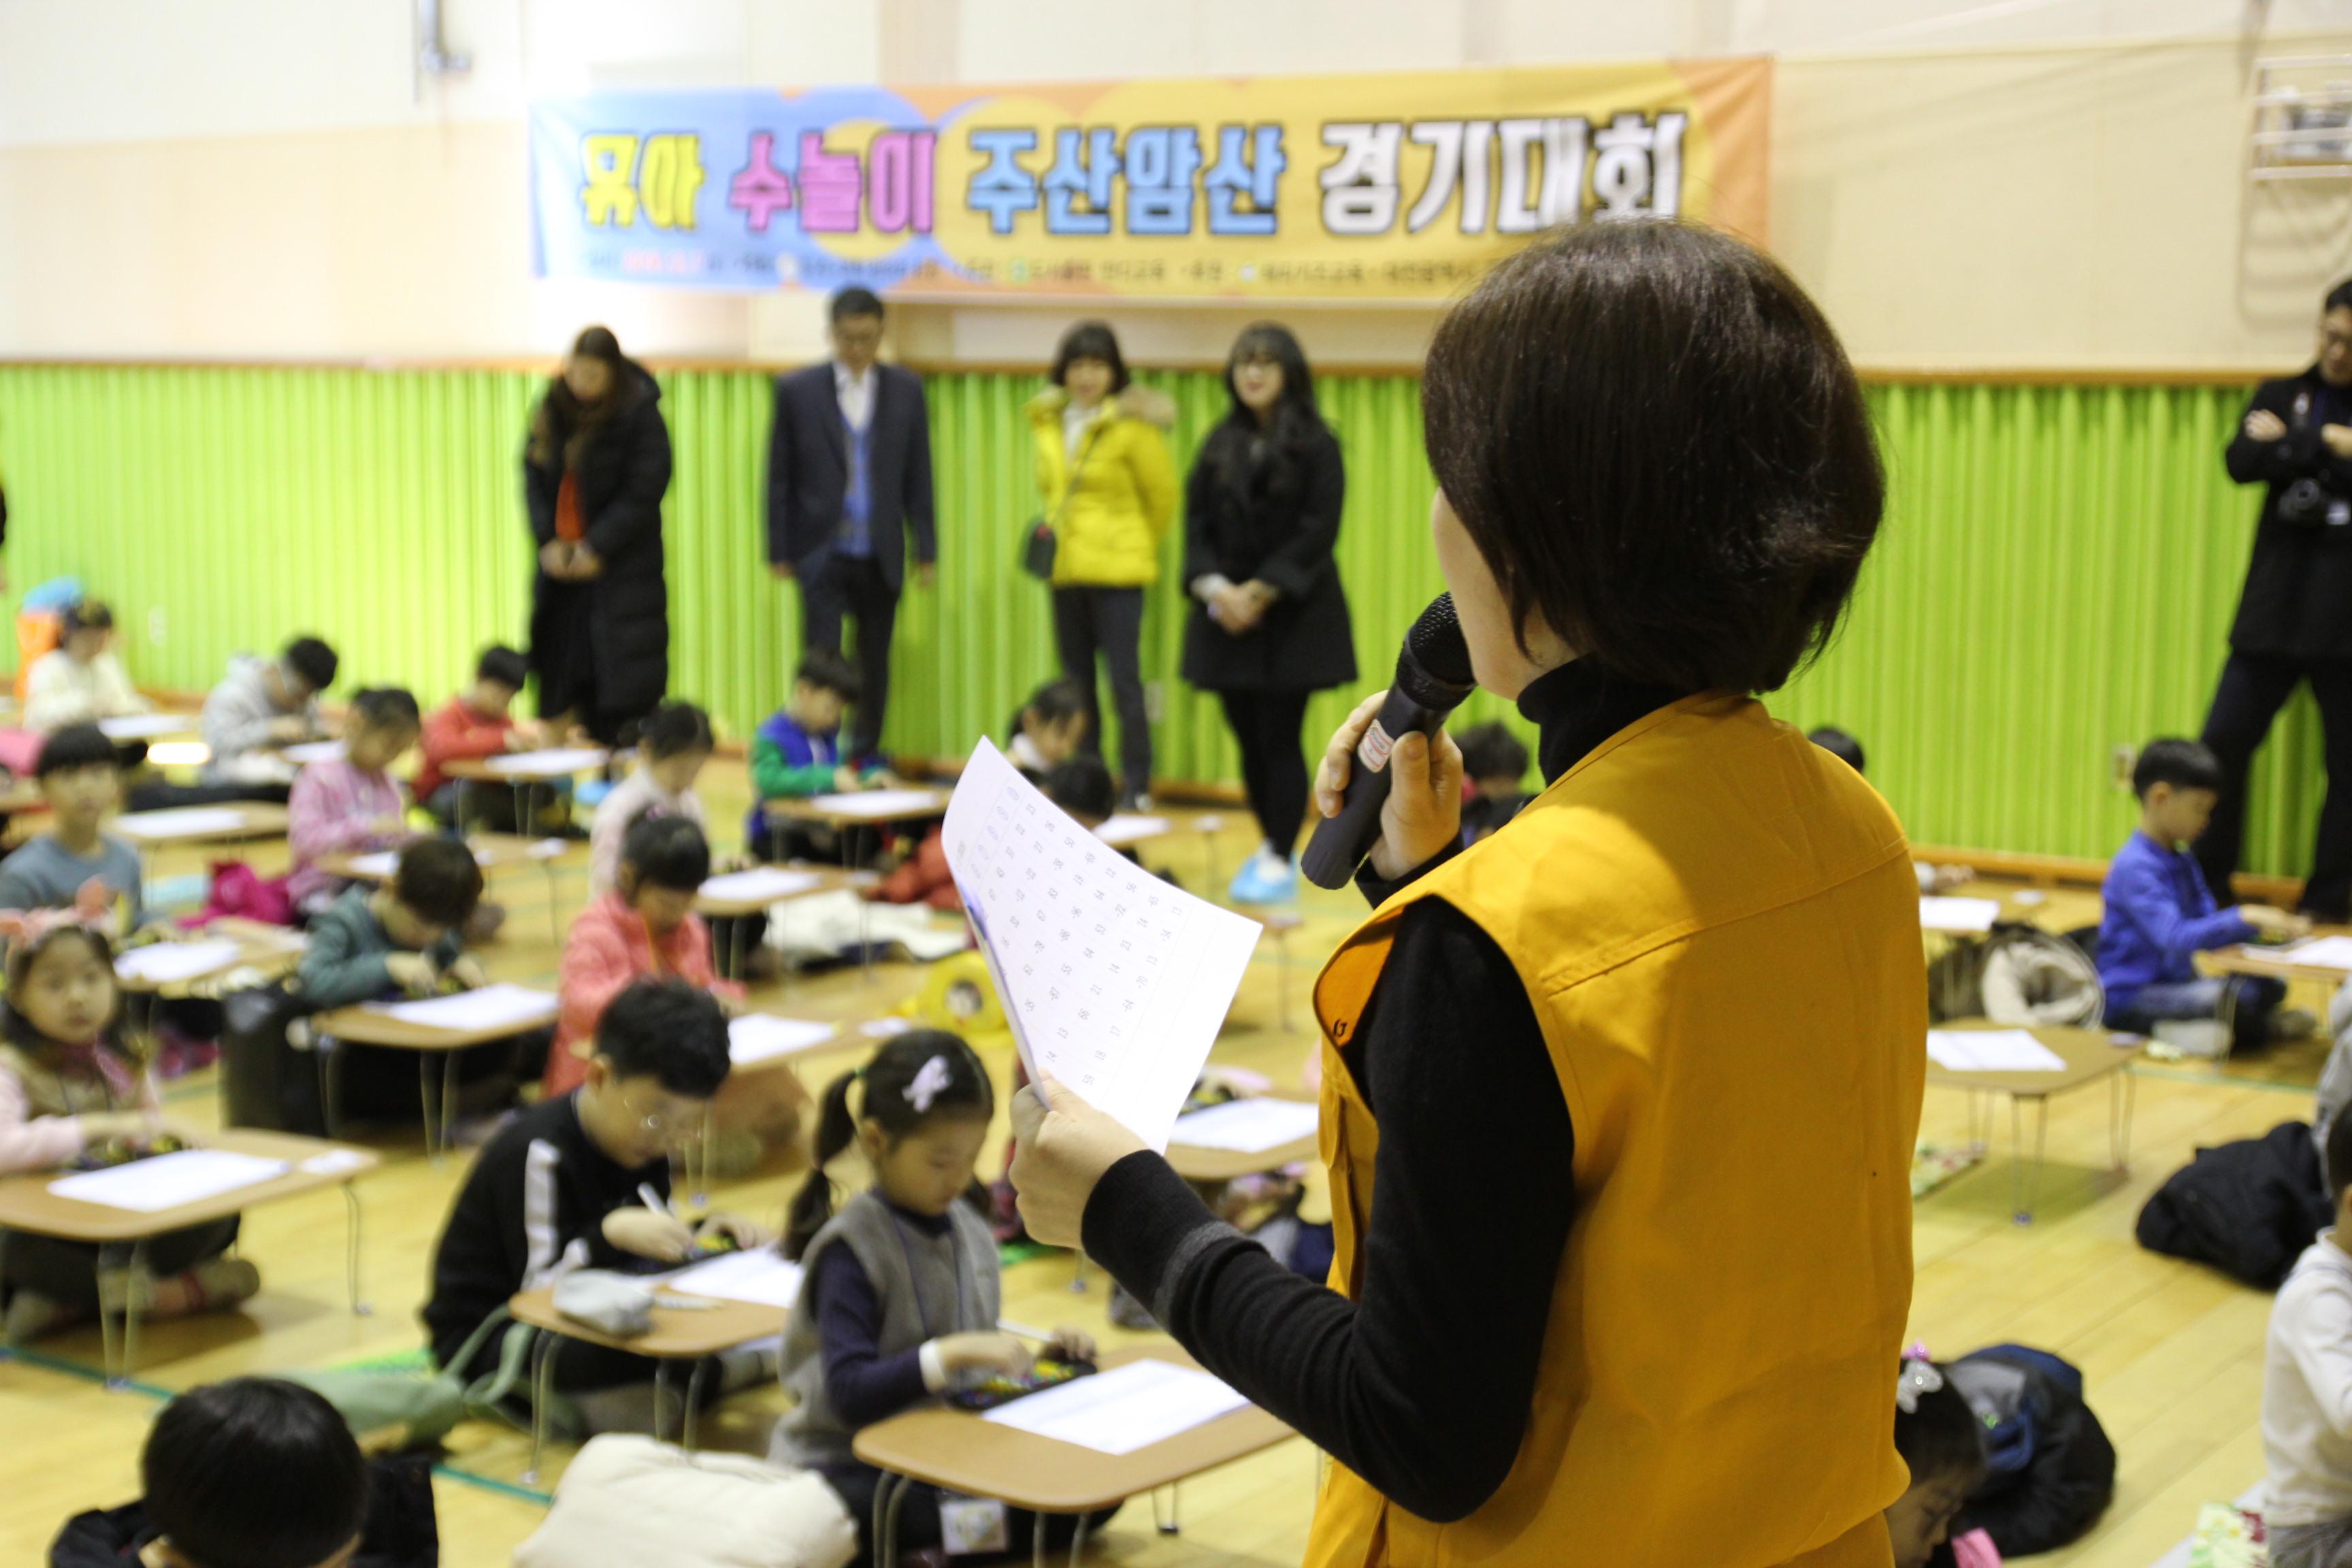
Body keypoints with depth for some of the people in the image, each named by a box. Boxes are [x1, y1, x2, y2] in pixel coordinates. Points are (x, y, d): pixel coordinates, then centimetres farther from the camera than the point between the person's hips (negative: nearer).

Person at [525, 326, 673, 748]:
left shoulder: (640, 415, -10)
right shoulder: (553, 409, 5)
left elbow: (644, 491, -12)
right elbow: (534, 475, 8)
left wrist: (597, 548, -13)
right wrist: (548, 539, -5)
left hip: (620, 566, -5)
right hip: (562, 558, 5)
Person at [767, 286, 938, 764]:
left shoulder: (906, 390, 5)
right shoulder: (797, 389, 0)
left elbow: (918, 476, 6)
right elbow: (778, 477, 2)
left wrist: (926, 550, 3)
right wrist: (779, 551, -2)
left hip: (881, 555, 2)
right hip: (821, 551, -2)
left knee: (874, 666, 9)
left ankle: (865, 761, 21)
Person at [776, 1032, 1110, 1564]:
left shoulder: (966, 1226, 11)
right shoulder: (851, 1248, -11)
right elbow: (849, 1394, -21)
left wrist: (1041, 1357, 1)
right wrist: (954, 1354, -31)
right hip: (852, 1466, -7)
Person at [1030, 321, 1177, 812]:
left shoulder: (1132, 426, -9)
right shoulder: (1048, 421, 8)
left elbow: (1164, 494, 0)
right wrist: (1057, 530, 15)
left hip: (1116, 570, -6)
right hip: (1064, 567, 6)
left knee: (1124, 683, -6)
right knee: (1076, 684, 10)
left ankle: (1137, 790, 1)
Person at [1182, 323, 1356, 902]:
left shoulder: (1315, 444, -4)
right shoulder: (1221, 444, 10)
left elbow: (1317, 530, -10)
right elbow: (1197, 522, 7)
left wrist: (1260, 593, -14)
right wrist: (1215, 588, -10)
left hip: (1292, 616, -4)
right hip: (1226, 613, 5)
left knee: (1280, 738, -4)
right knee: (1248, 738, 8)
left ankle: (1281, 862, 2)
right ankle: (1271, 844, 23)